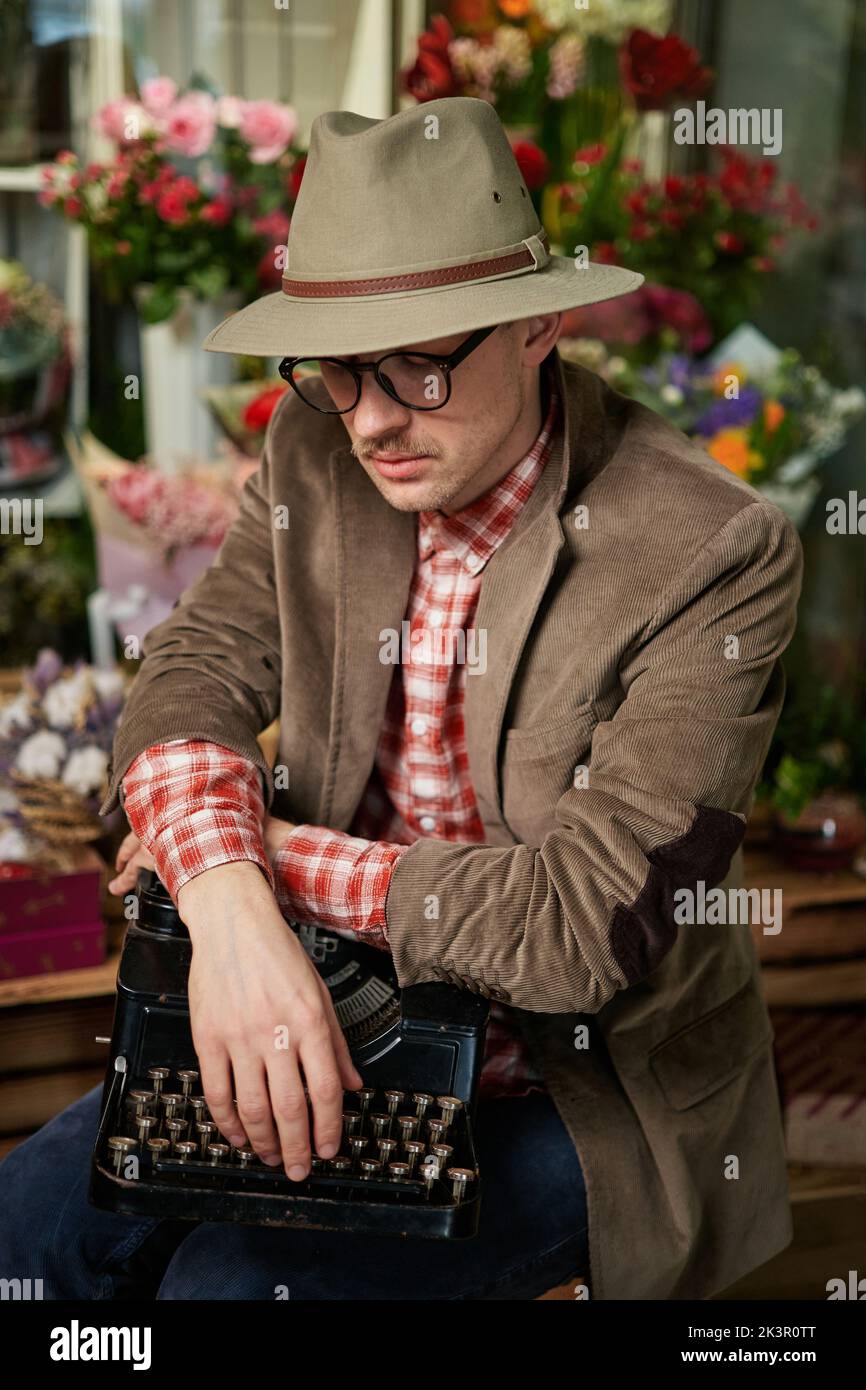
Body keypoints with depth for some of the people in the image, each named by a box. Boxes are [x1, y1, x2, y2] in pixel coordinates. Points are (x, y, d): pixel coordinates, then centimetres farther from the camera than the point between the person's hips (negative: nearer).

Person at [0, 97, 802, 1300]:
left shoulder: (716, 557, -23)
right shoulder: (316, 450, -4)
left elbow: (587, 927, -26)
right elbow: (193, 677, -8)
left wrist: (274, 851, -20)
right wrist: (226, 901, -30)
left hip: (587, 1088, -5)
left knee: (232, 1282, -22)